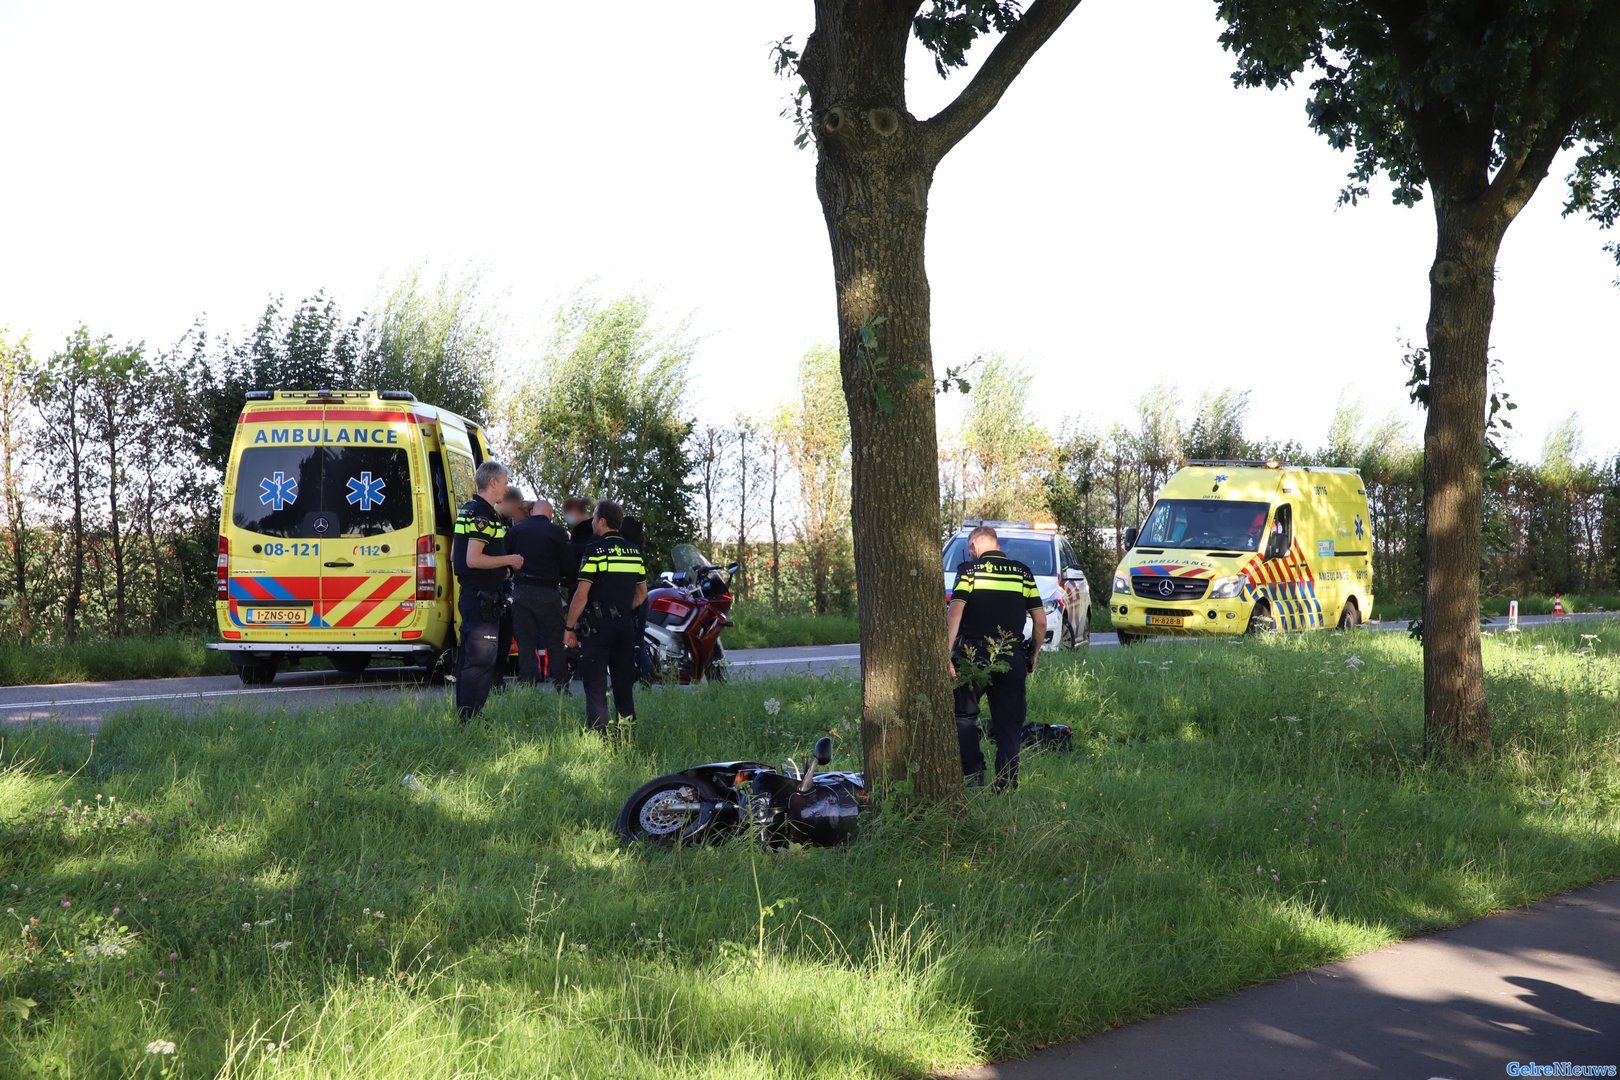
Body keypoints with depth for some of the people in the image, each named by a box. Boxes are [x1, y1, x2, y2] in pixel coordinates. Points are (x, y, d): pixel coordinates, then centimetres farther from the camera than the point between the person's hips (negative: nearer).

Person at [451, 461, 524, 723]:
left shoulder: (468, 509, 16)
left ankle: (463, 717, 20)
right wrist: (510, 561, -12)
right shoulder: (484, 514, -16)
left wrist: (499, 570, 20)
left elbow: (455, 556, 23)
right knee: (481, 661, -9)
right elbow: (473, 559, -25)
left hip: (469, 594, 11)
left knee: (469, 659, 14)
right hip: (483, 598, -11)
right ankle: (470, 719, -10)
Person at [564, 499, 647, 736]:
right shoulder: (634, 551, 10)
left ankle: (598, 733, -11)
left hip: (599, 626, -6)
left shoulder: (596, 550, -10)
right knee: (624, 683, 11)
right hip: (626, 625, 6)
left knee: (595, 684, -4)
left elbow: (582, 594, -13)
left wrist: (569, 628, -7)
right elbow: (642, 593, 17)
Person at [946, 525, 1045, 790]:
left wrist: (946, 654, -15)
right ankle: (1007, 785, 5)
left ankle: (973, 773, 3)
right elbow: (1041, 621, 6)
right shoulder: (1023, 572, 8)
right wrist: (1034, 654, 19)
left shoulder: (969, 570, -1)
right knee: (1009, 726, 8)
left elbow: (955, 614, -14)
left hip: (973, 657, -2)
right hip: (1012, 660, 2)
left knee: (964, 716, 14)